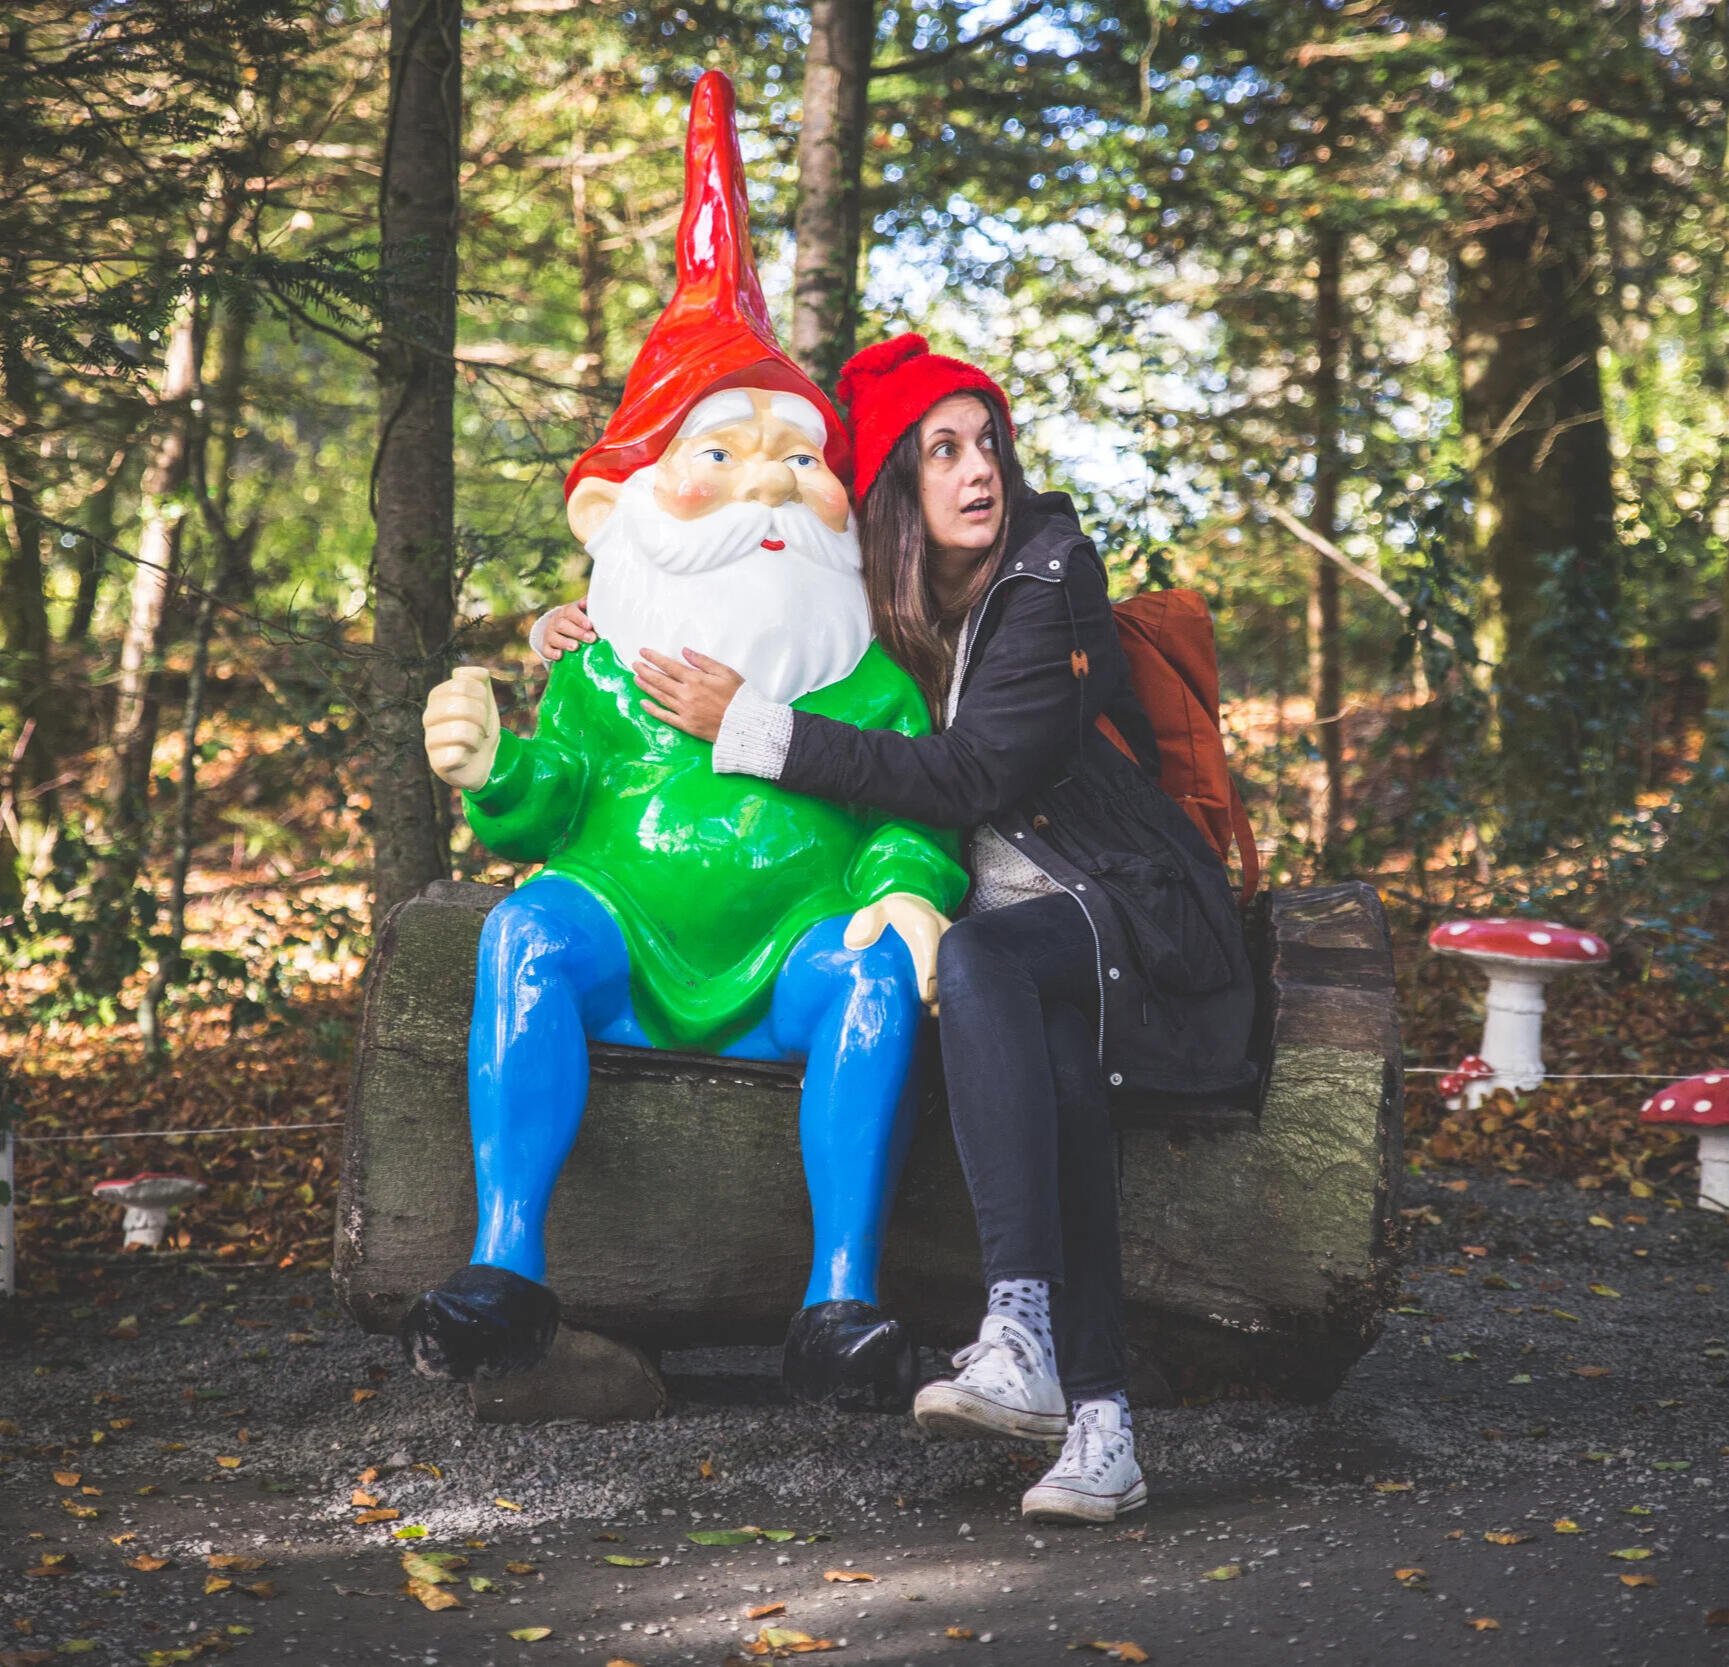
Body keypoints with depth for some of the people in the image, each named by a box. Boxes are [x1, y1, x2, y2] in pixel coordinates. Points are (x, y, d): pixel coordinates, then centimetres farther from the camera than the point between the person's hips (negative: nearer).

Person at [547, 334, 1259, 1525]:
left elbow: (983, 778, -20)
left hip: (1133, 923, -3)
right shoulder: (877, 612, 9)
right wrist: (606, 649, 12)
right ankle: (1099, 1418, -42)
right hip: (1011, 943, 3)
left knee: (975, 957, -36)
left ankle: (1021, 1342, -45)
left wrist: (752, 726, -19)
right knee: (1057, 1052, -34)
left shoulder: (1050, 575, -7)